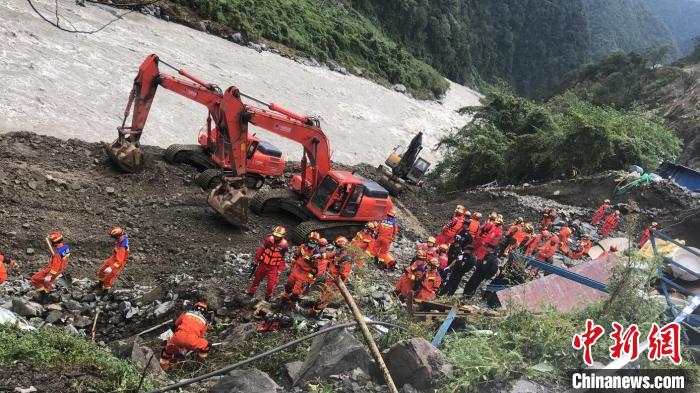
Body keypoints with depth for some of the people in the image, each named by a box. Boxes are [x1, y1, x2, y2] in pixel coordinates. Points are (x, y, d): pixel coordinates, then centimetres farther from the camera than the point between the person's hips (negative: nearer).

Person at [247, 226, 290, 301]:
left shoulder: (284, 246, -16)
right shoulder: (268, 240, -13)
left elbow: (283, 259, -6)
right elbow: (261, 250, 1)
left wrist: (279, 270, -6)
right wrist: (256, 261, 8)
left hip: (273, 268, -2)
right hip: (263, 265, 2)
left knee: (271, 285, -6)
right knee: (256, 279, 19)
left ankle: (267, 299, 20)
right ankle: (251, 293, 42)